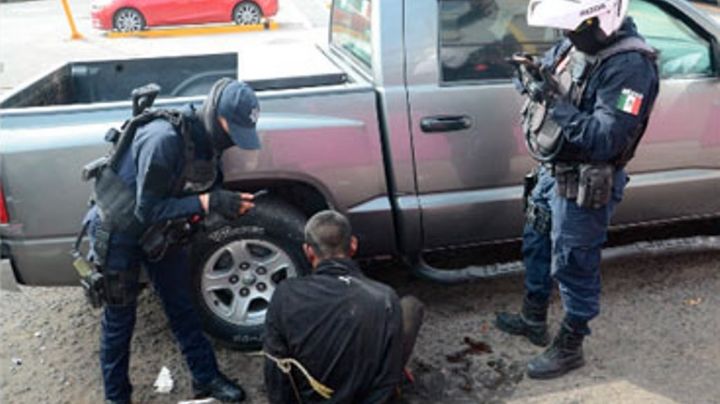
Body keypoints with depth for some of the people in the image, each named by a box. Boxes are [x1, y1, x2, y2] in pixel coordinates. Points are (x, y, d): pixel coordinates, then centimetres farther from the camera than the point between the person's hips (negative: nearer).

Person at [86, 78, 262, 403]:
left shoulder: (207, 141, -11)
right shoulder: (164, 140, -35)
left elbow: (208, 188, 0)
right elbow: (147, 210, -31)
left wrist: (232, 202, -22)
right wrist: (206, 203, -36)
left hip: (160, 229, 7)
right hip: (118, 232, -7)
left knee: (182, 306, 14)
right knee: (119, 319, 7)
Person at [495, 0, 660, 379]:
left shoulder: (630, 65, -25)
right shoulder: (575, 44, 0)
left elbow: (606, 140, -29)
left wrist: (558, 104, -32)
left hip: (584, 187, -9)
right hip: (551, 171, 9)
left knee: (573, 267, 5)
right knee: (536, 246, 22)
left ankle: (569, 348, 25)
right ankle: (533, 320, 44)